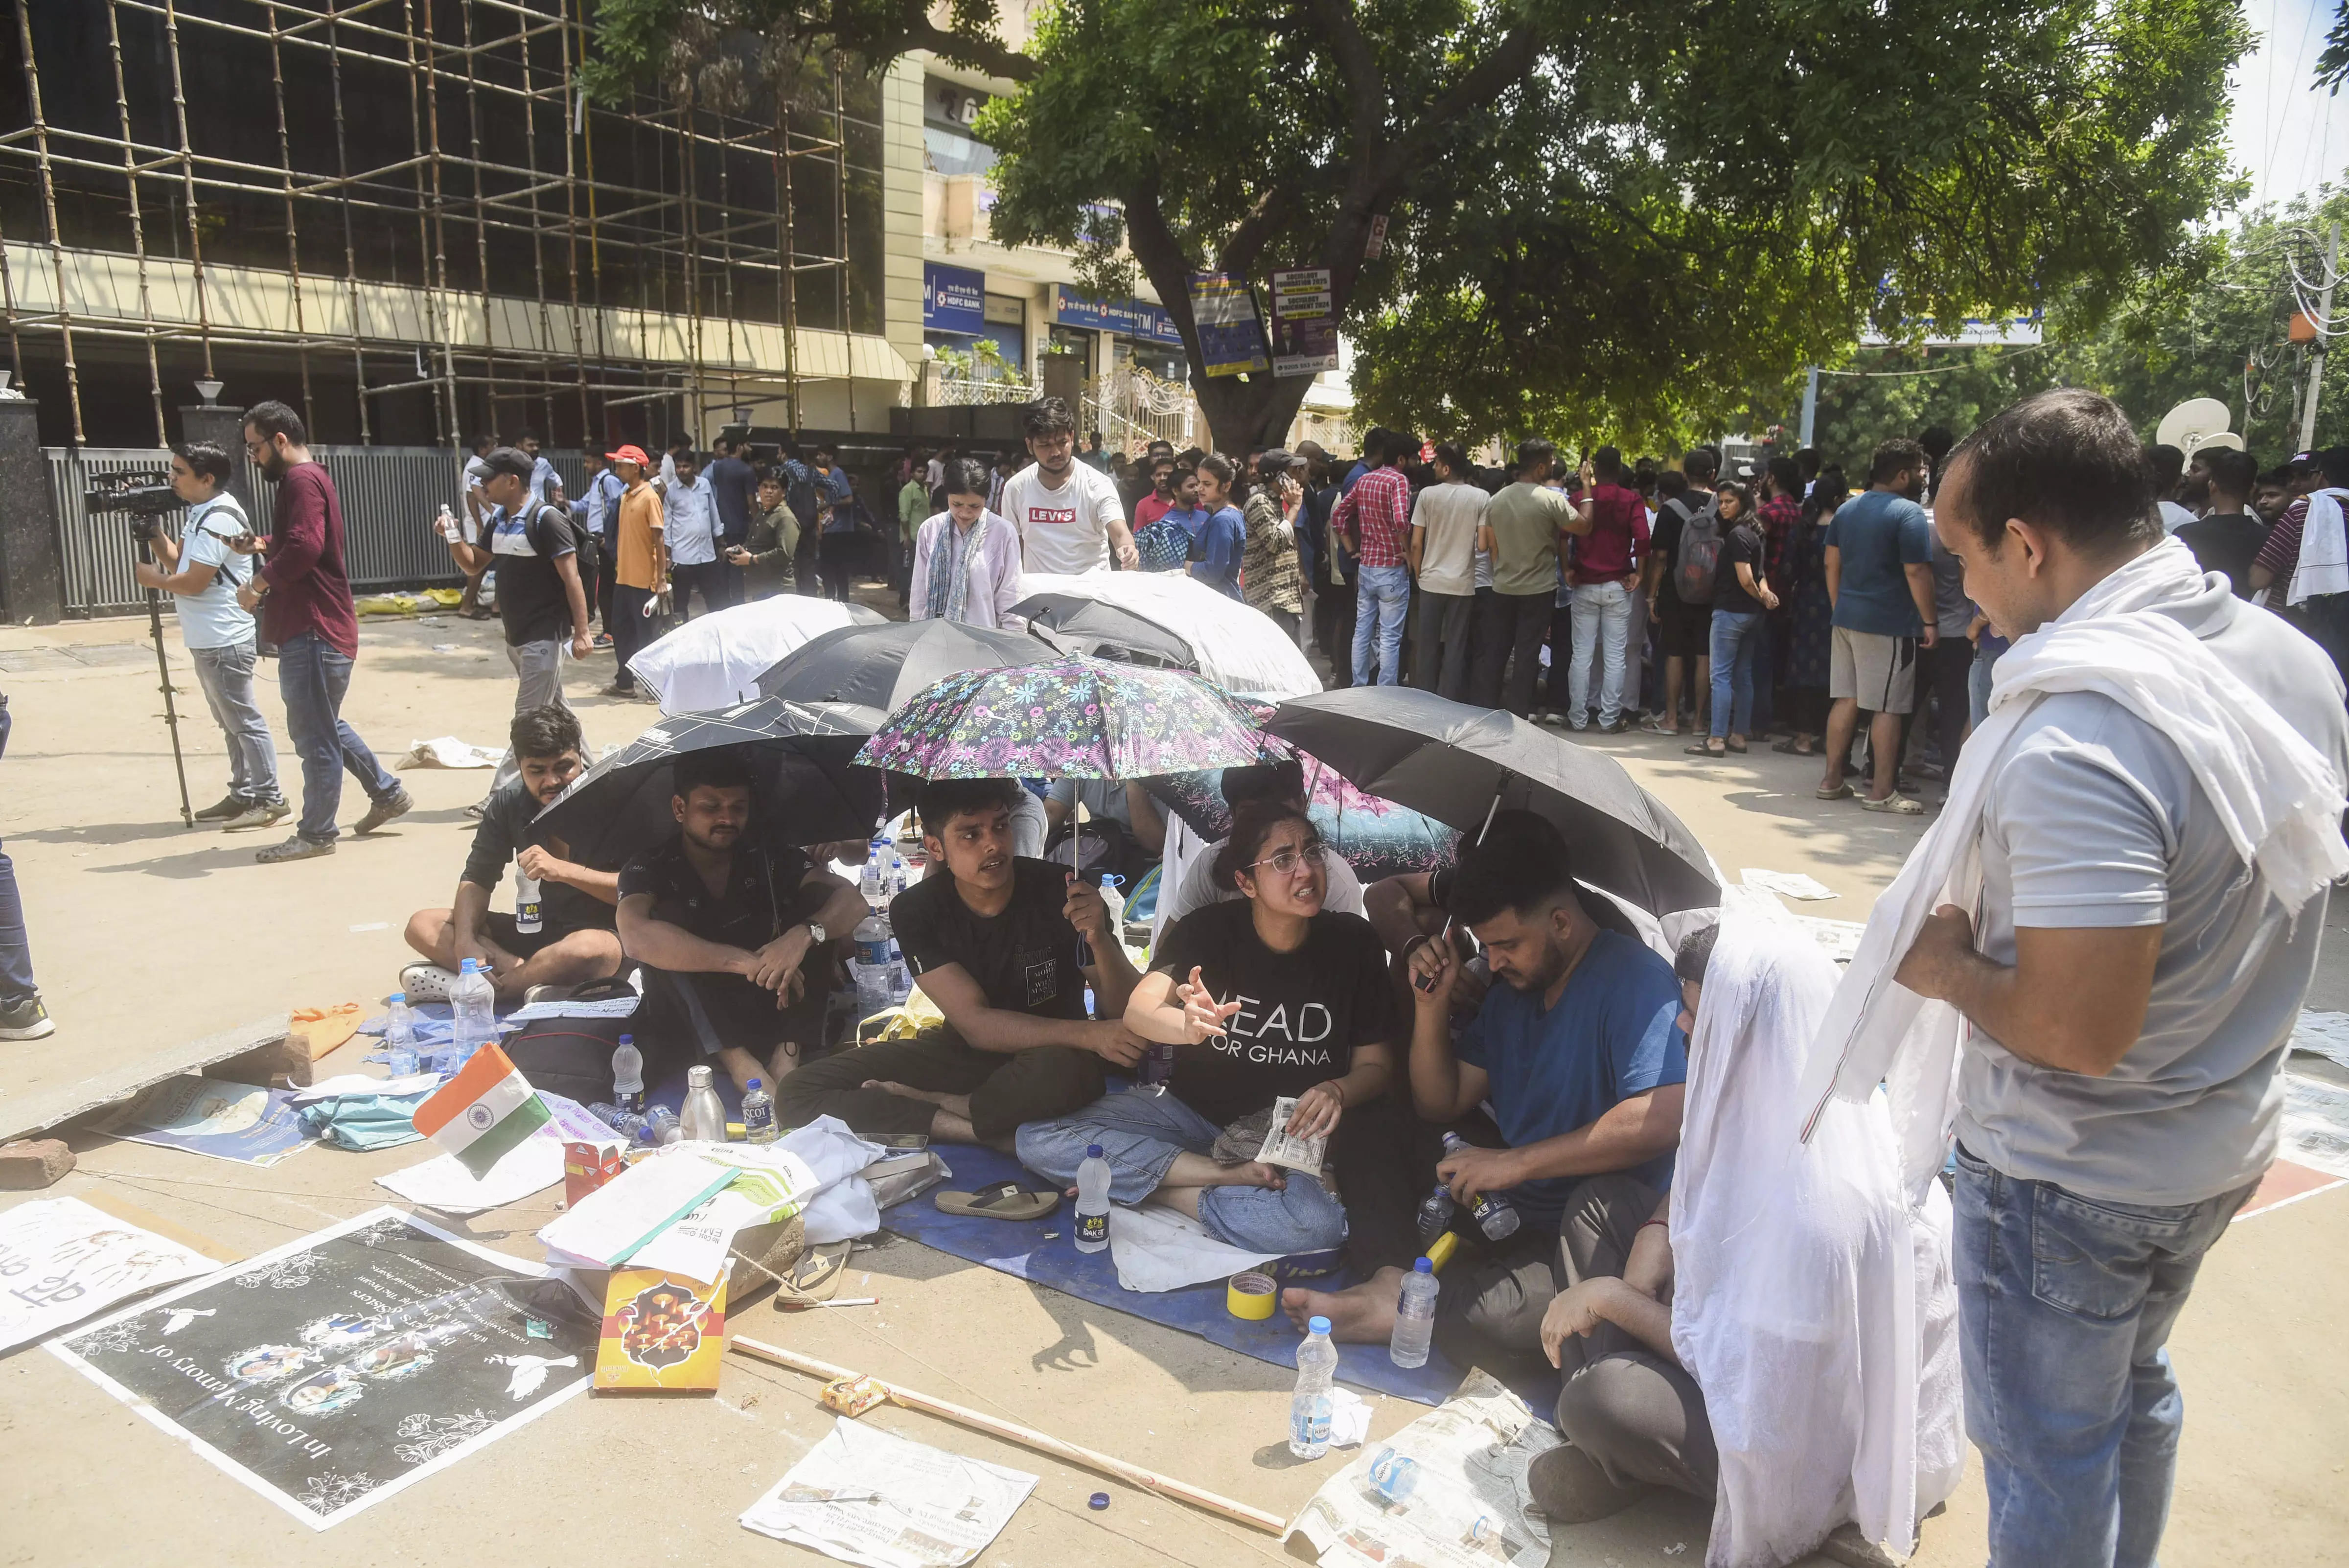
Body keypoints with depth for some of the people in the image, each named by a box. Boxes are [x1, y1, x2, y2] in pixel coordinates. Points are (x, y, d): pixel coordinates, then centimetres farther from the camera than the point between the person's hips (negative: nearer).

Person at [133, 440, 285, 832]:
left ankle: (268, 800, 0)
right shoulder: (201, 513, 14)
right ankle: (243, 795, 22)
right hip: (209, 639, 10)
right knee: (231, 722, 14)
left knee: (245, 721, -5)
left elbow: (194, 582, -20)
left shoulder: (219, 518, -18)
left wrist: (153, 579, -3)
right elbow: (179, 561, 14)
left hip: (224, 641, -10)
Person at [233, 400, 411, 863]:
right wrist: (264, 544, 13)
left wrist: (258, 583, -15)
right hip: (310, 628, 11)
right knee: (323, 726, 20)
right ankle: (388, 793, 27)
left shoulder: (302, 480, -14)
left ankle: (315, 834, 5)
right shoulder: (307, 478, 19)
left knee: (315, 736, -3)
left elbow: (304, 548, -25)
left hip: (315, 633, -11)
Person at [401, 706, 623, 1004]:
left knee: (589, 948, -41)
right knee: (422, 925, -5)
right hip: (534, 931, 6)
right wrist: (465, 942, -16)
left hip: (603, 933, -6)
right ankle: (535, 978, -24)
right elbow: (477, 879, 2)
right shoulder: (510, 801, 1)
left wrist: (564, 870, -32)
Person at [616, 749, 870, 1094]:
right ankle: (739, 1063, -32)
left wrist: (803, 934, -34)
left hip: (772, 1012, 2)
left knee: (814, 902, -13)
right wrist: (745, 961, -37)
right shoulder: (649, 869, -7)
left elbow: (852, 901, -11)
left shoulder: (765, 852, 0)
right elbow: (635, 937, -30)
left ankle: (788, 1051, -25)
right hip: (695, 1026, -2)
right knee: (664, 914, -23)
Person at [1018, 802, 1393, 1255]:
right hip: (1191, 1111, 2)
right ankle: (1232, 1178, -17)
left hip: (1292, 1130, -1)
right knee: (1037, 1138, -20)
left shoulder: (1353, 943, -6)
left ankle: (1150, 1191, -15)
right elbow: (1138, 1012, -23)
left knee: (1319, 1223, -37)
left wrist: (1337, 1092, -24)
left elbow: (1376, 1065, 0)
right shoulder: (1209, 929, -8)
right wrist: (1190, 1026, -46)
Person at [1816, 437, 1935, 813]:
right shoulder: (1908, 513, -12)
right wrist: (1930, 621, -10)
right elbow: (1917, 572, -16)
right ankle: (1881, 792, 2)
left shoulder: (1847, 509, 11)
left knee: (1845, 700, 12)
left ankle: (1832, 780, 16)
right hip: (1890, 624, -8)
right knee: (1887, 708, -2)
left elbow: (1832, 564, 15)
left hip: (1848, 617, 8)